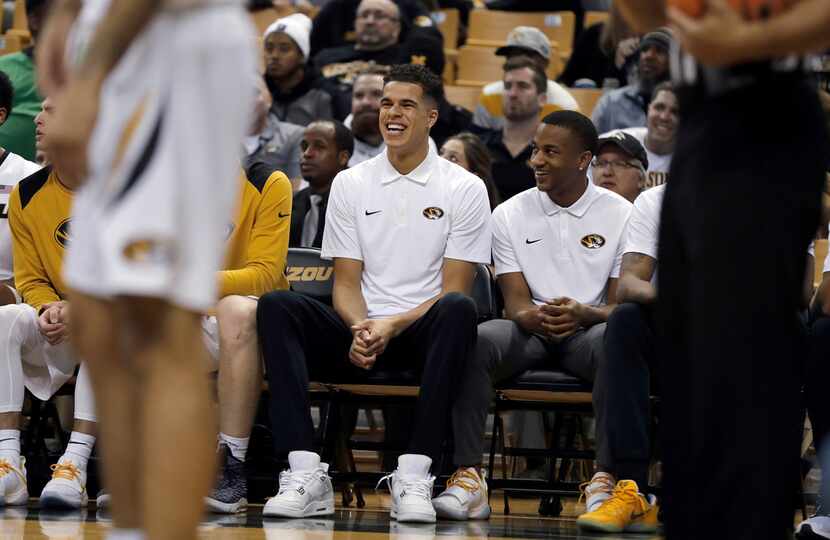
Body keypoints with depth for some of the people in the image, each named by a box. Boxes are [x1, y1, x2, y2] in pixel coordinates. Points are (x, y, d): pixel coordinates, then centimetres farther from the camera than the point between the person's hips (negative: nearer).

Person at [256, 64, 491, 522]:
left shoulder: (465, 189, 4)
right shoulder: (350, 184, 13)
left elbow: (454, 290, -2)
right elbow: (346, 282, 8)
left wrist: (392, 326, -17)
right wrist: (360, 329, -15)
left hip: (422, 333, -3)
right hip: (359, 335, 3)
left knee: (458, 310, -37)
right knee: (276, 307, -25)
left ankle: (414, 476, -40)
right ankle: (305, 475, -35)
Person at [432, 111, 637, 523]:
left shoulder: (621, 215, 1)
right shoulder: (510, 215, 7)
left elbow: (622, 305, -3)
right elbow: (516, 303, 0)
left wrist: (582, 314, -26)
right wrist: (536, 317, -26)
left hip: (589, 327, -2)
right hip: (531, 330, 2)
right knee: (477, 340, -32)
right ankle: (467, 476, -35)